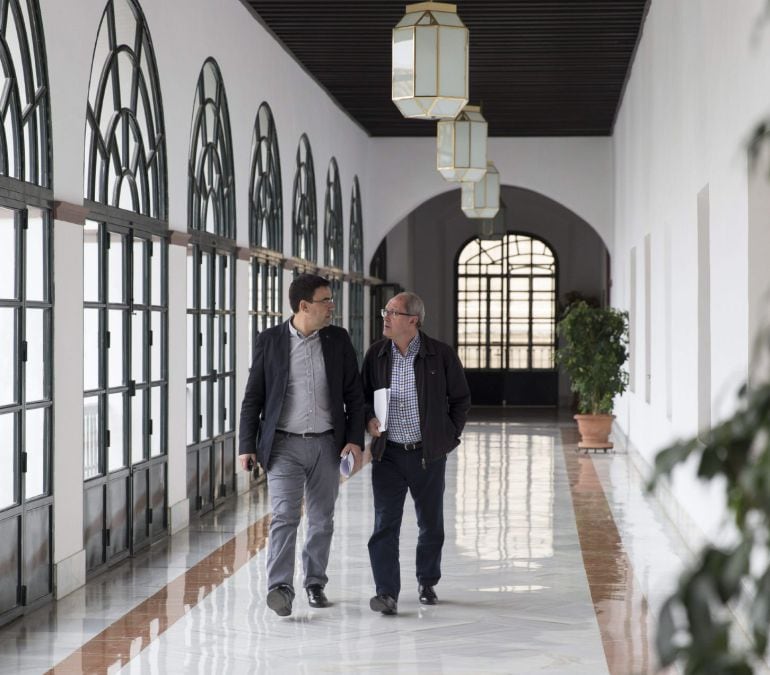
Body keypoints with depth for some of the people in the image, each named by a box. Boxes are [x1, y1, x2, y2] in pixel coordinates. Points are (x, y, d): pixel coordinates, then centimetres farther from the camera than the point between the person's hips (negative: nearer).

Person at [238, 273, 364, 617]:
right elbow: (253, 397, 1)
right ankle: (279, 588, -17)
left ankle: (315, 583, 24)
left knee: (322, 520, 10)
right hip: (285, 445, -3)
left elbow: (354, 394, 7)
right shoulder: (270, 340, -2)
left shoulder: (338, 340, 4)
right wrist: (247, 445, -4)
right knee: (285, 516, -14)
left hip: (327, 445, 3)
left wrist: (355, 438, -3)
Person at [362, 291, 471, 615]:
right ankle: (387, 593, -7)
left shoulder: (441, 355, -5)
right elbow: (364, 395, 13)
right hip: (388, 453, 1)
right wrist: (369, 419, -5)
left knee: (431, 524, 11)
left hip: (428, 454, -1)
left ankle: (427, 582, 30)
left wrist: (449, 435, 2)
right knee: (385, 524, -7)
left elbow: (460, 399, 6)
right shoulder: (376, 354, 1)